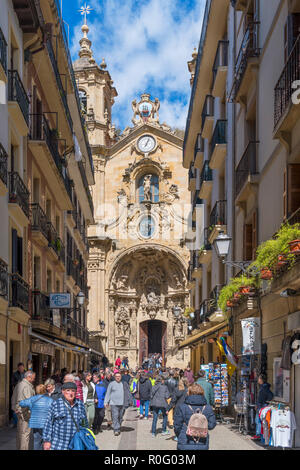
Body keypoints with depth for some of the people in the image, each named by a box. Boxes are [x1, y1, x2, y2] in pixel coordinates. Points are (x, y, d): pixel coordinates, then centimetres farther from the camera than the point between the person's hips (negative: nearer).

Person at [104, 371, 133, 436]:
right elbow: (108, 393, 3)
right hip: (114, 403, -3)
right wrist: (106, 402, -4)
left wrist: (130, 401, 13)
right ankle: (116, 430, -13)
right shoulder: (111, 384, 3)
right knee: (115, 417, -11)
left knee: (120, 417, 8)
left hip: (122, 404, 3)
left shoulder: (125, 384, 10)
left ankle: (118, 429, 22)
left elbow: (128, 393, 17)